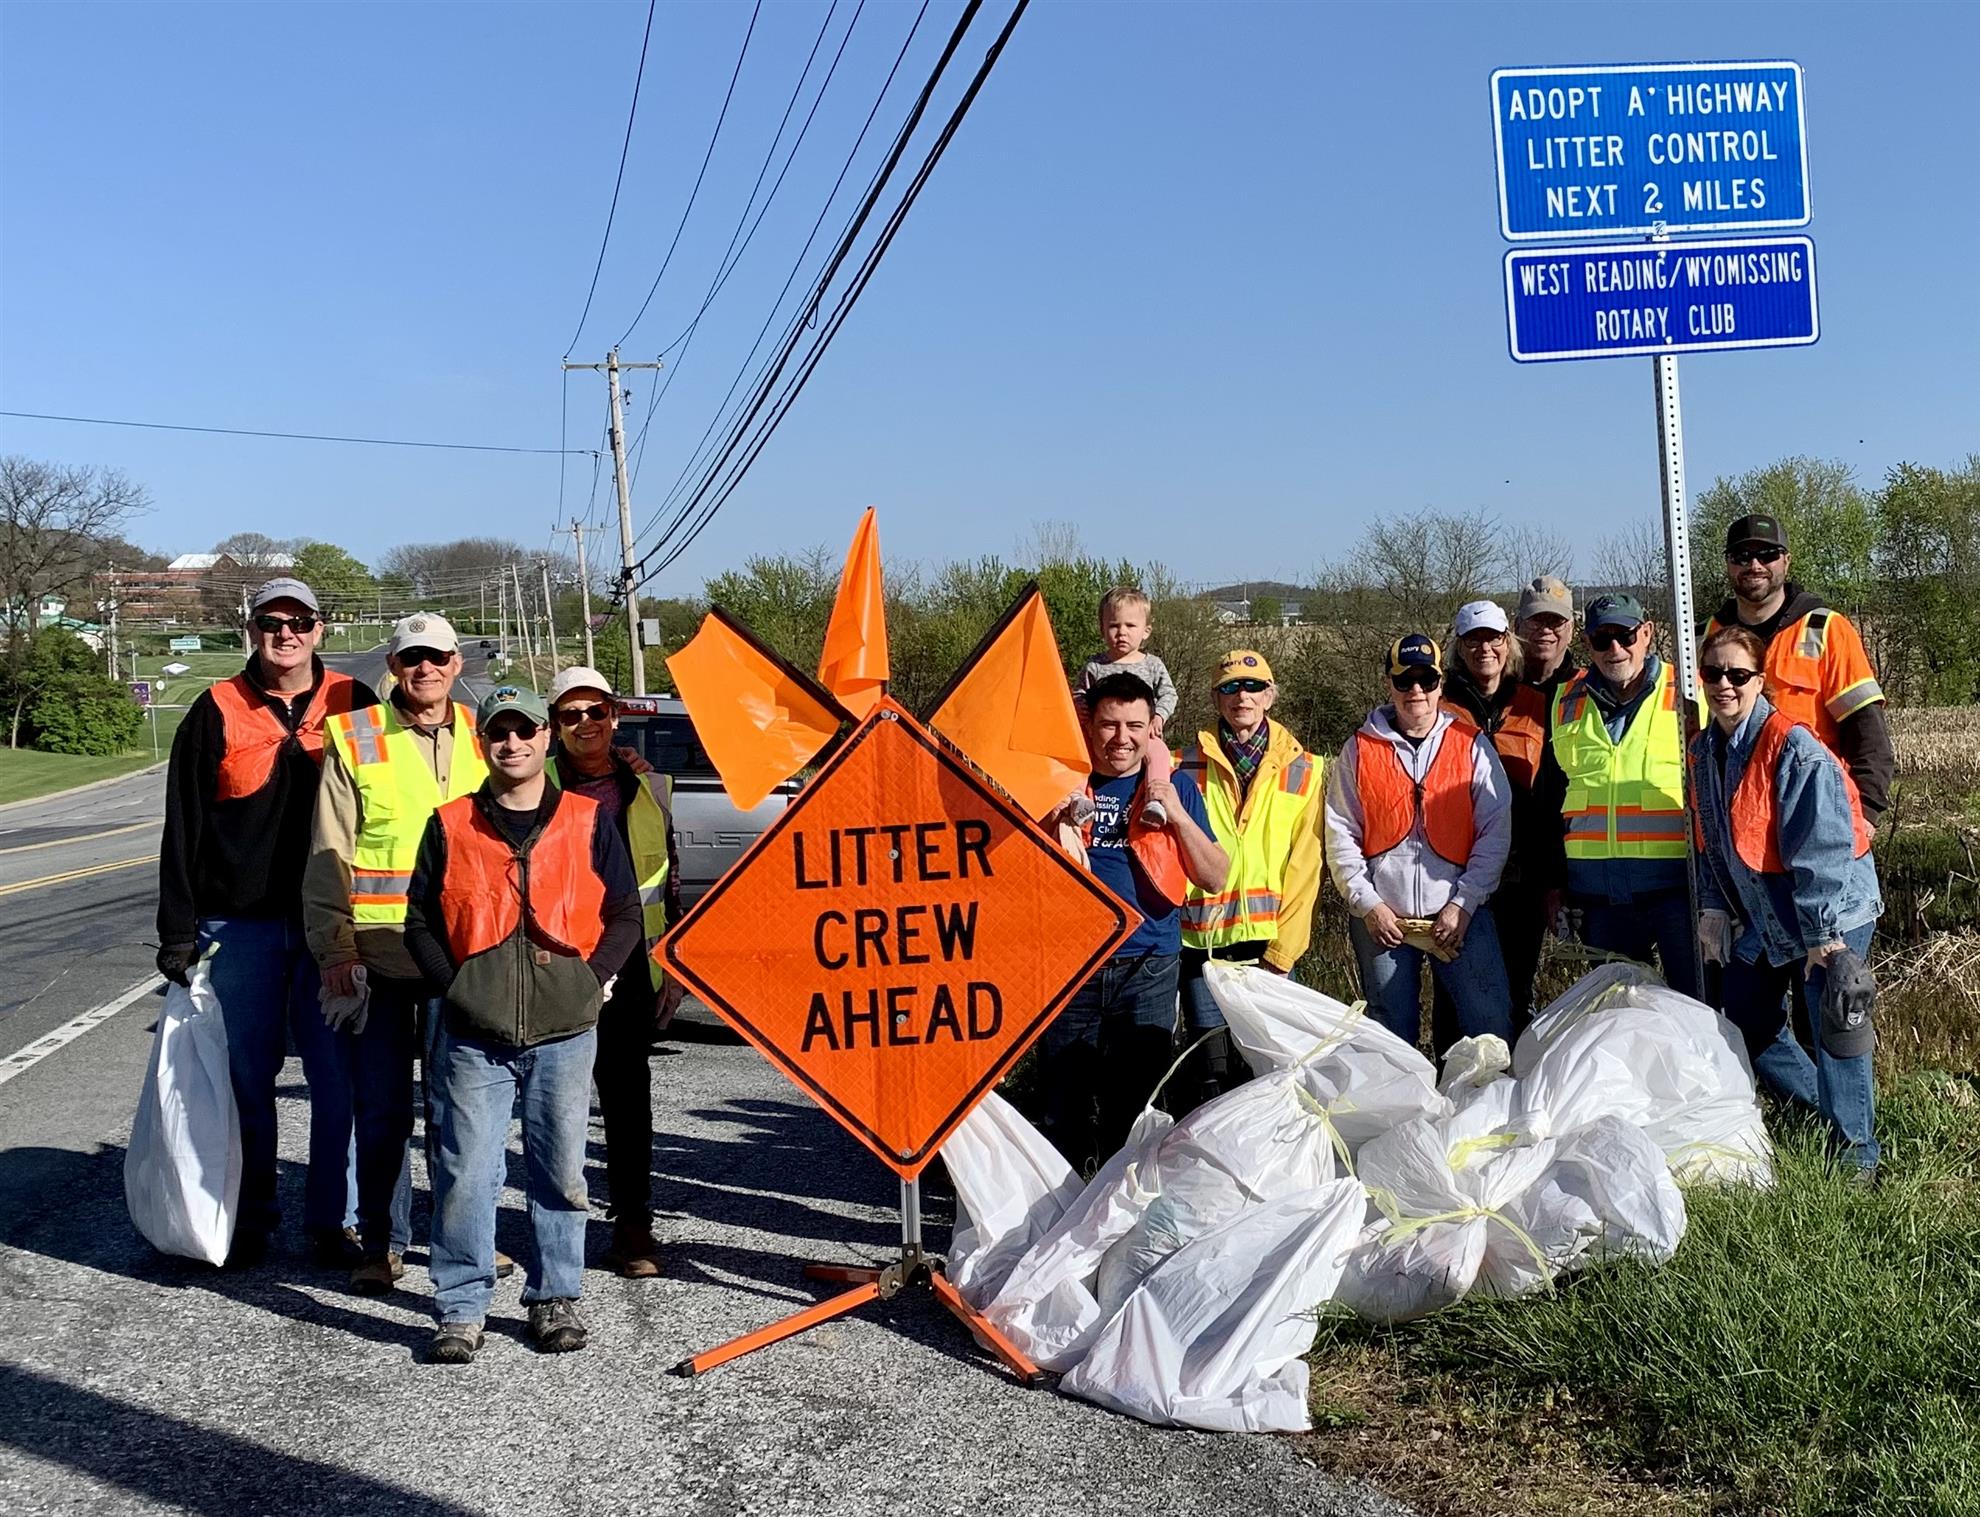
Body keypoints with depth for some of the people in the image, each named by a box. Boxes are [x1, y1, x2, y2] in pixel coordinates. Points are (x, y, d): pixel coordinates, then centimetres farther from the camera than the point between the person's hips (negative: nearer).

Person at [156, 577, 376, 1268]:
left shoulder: (353, 706, 5)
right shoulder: (216, 711, 3)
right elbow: (183, 828, 3)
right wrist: (178, 932, -2)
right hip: (239, 925, 0)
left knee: (337, 1077, 1)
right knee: (248, 1075, 6)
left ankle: (330, 1221, 13)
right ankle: (250, 1219, 20)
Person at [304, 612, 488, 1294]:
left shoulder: (481, 737, 9)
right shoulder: (354, 740, 1)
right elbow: (328, 856, 0)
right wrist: (334, 947, -6)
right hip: (378, 957, -2)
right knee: (381, 1108, 4)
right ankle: (382, 1243, 17)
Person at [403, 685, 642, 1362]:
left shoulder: (588, 822, 5)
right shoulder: (450, 826, 6)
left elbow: (625, 915, 7)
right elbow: (420, 921, 9)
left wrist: (592, 979, -5)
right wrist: (453, 986, -3)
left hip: (564, 1033, 0)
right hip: (472, 1036, 0)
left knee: (560, 1170, 7)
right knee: (466, 1171, -1)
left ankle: (554, 1298, 21)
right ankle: (460, 1309, 11)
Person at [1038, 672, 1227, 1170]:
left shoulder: (1176, 787, 6)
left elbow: (1215, 879, 2)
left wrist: (1177, 815, -11)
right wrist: (1055, 821, -12)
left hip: (1148, 967, 0)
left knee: (1136, 1101, 7)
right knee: (1064, 1098, 6)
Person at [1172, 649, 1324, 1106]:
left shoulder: (1300, 769, 5)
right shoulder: (1187, 765, 3)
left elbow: (1304, 867, 1)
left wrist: (1281, 951, -4)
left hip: (1271, 941, 0)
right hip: (1201, 939, 0)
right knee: (1211, 1073, 2)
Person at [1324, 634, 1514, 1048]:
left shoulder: (1472, 746, 3)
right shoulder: (1359, 751, 5)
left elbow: (1496, 832, 0)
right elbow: (1340, 835, 2)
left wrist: (1463, 904, -8)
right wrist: (1367, 904, -6)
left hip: (1459, 913, -1)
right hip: (1380, 917, 1)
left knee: (1491, 1021, -7)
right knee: (1391, 1031, 9)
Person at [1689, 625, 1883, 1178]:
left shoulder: (1793, 748, -21)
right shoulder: (1705, 750, 3)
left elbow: (1822, 847, -23)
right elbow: (1712, 840, 14)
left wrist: (1822, 933, -23)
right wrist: (1714, 909, 7)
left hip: (1832, 914, -8)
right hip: (1764, 916, 8)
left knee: (1832, 1028, -7)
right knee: (1745, 1022, 12)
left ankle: (1856, 1152, 11)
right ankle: (1821, 1108, 32)